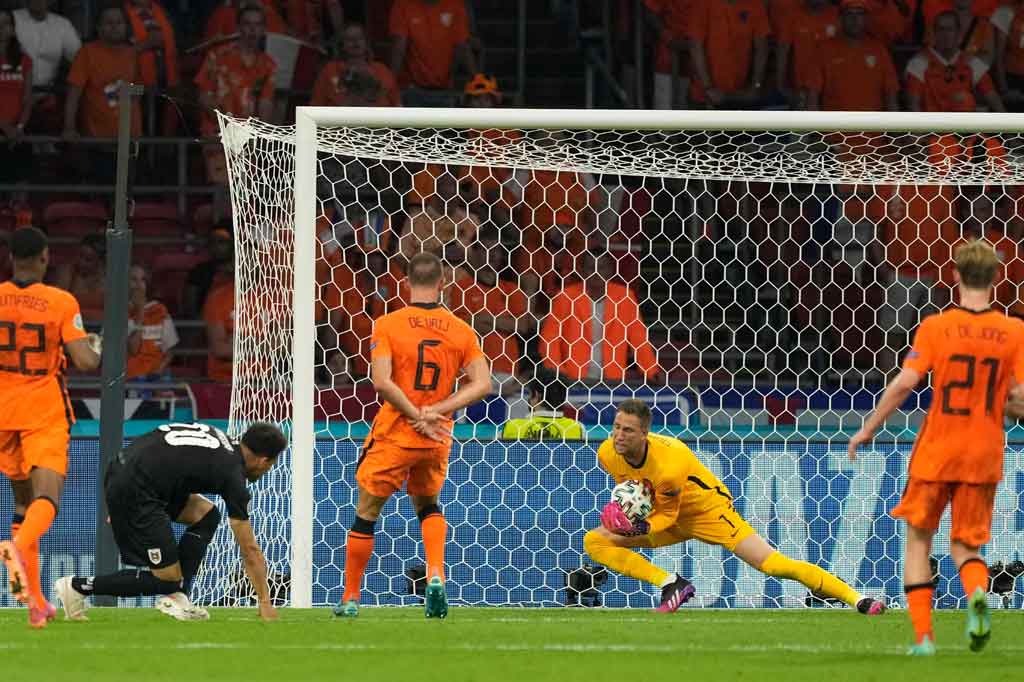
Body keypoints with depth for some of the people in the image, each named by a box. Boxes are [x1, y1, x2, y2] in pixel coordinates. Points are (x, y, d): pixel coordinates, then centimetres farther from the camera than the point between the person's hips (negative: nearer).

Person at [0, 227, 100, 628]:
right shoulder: (61, 302, -9)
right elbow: (86, 362, -14)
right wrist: (98, 350, 8)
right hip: (46, 415, -4)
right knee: (45, 499, -12)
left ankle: (35, 601, 14)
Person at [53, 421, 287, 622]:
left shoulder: (216, 435, 17)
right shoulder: (233, 476, -5)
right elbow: (250, 550, 0)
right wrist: (265, 602, 9)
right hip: (134, 491, -9)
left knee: (206, 515, 14)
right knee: (166, 580, 2)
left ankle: (175, 598, 12)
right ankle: (77, 586, 2)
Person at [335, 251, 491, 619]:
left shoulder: (388, 324, -8)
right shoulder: (460, 330, 1)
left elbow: (381, 381, -18)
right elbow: (482, 384, -4)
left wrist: (417, 416, -12)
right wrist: (435, 412, -8)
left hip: (394, 435, -3)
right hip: (437, 439, 3)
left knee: (366, 514, 9)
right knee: (428, 505, 26)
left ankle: (350, 599, 14)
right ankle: (435, 576, 3)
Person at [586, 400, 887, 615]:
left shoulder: (669, 462, -35)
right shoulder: (608, 454, -16)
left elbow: (667, 516, -21)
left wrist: (642, 528, -37)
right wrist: (624, 510, -11)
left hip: (708, 511, -7)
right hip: (666, 513, 7)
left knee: (771, 563, -17)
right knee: (594, 542, -10)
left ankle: (856, 599, -11)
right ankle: (671, 585, -9)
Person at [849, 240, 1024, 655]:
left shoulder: (935, 327, -8)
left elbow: (903, 384, -12)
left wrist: (868, 429, 0)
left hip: (936, 451, -1)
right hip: (984, 454, 1)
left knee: (918, 540, 15)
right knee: (965, 545, 13)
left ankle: (923, 635, 7)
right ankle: (977, 592, -22)